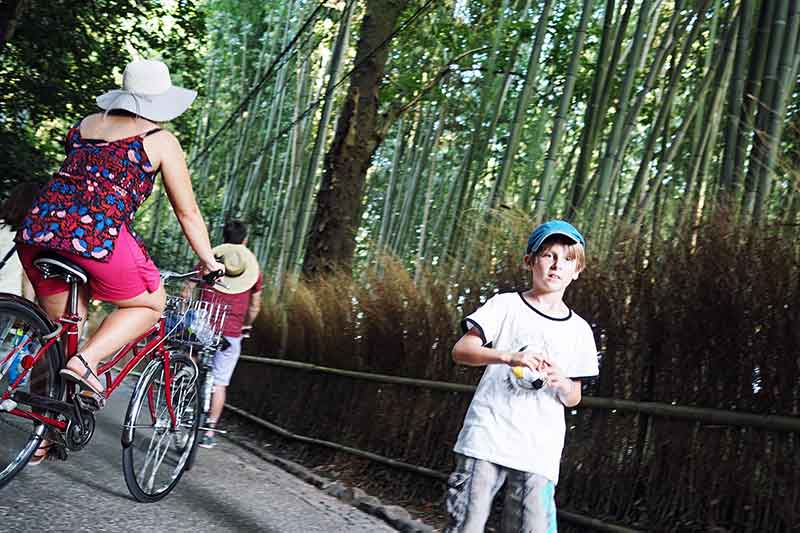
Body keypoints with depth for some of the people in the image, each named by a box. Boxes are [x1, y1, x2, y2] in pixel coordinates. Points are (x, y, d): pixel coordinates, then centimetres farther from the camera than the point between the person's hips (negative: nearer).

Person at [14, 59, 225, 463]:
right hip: (99, 234, -6)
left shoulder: (85, 125, 23)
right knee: (150, 305, 18)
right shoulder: (160, 140, 8)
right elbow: (187, 212, 13)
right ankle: (86, 361, -3)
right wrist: (209, 261, 25)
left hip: (38, 228, 6)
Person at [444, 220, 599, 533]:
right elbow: (460, 351, -5)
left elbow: (573, 399, 16)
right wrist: (508, 357, -22)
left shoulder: (578, 330, 12)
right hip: (487, 438, -2)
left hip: (539, 454, 2)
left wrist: (561, 383, -8)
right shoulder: (506, 306, 5)